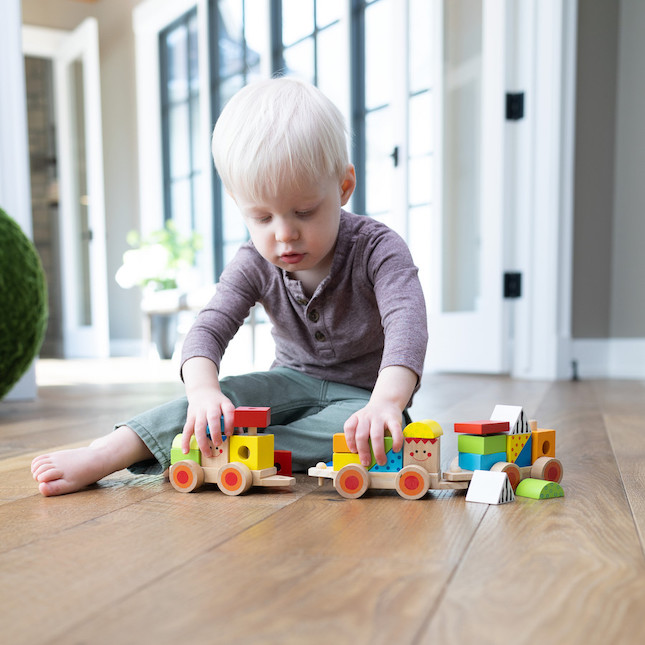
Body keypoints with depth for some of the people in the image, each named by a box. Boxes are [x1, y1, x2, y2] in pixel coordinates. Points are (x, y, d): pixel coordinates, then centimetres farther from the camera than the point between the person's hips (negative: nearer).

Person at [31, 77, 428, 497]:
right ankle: (103, 456, -29)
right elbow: (210, 329, -19)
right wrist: (203, 390, -42)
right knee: (231, 396, -27)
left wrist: (387, 400, -56)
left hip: (363, 393, -2)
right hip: (294, 381, 3)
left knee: (354, 427, -36)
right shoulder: (255, 266, -10)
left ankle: (204, 457, -36)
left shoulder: (377, 250, -21)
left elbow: (406, 321, -36)